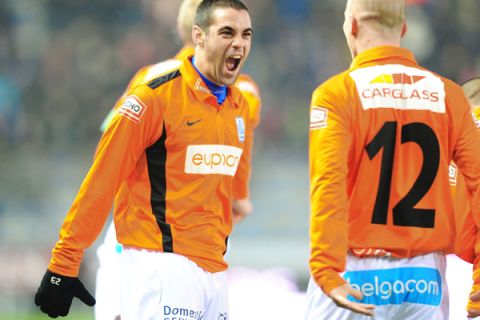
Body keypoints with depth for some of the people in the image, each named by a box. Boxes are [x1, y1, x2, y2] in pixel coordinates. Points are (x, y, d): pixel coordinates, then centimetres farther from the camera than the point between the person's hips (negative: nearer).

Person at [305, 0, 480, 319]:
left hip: (357, 277, -3)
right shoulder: (448, 95, 5)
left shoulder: (338, 93, -5)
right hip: (426, 278, 3)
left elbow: (328, 185, -16)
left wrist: (326, 271, -21)